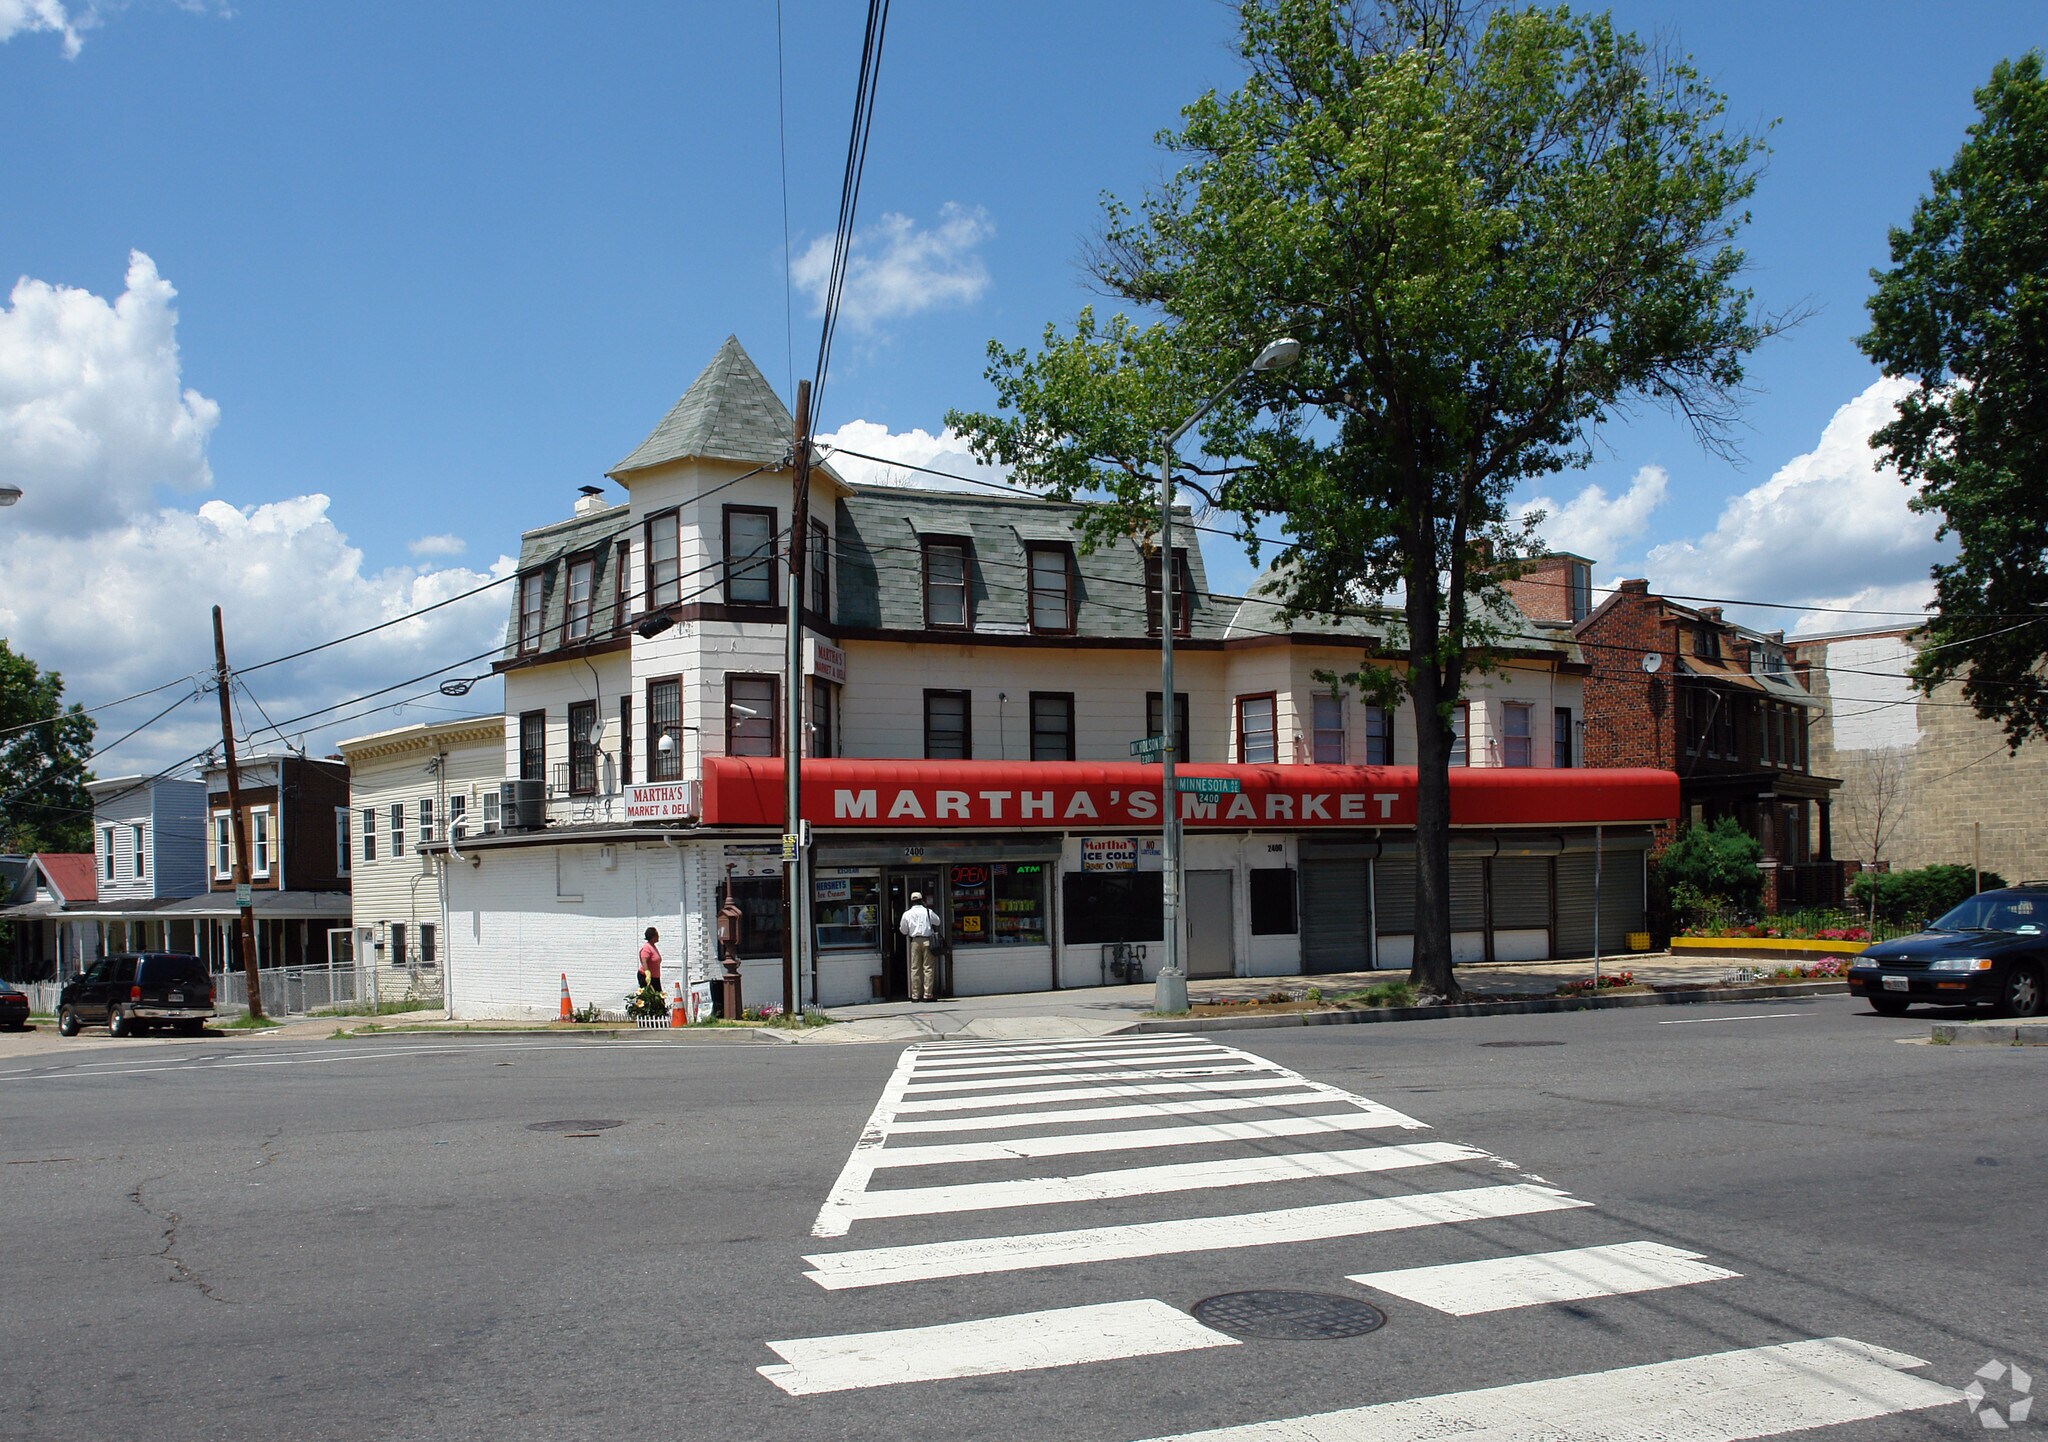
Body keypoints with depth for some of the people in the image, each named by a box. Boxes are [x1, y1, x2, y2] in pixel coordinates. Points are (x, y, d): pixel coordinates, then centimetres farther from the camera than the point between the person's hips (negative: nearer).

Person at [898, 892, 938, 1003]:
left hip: (915, 941, 2)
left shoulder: (907, 914, 5)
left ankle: (915, 995, 5)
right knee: (928, 968, 0)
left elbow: (903, 930, 10)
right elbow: (937, 922, 13)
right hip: (927, 940, -2)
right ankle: (927, 994, -5)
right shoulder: (928, 911, 0)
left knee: (915, 968, 6)